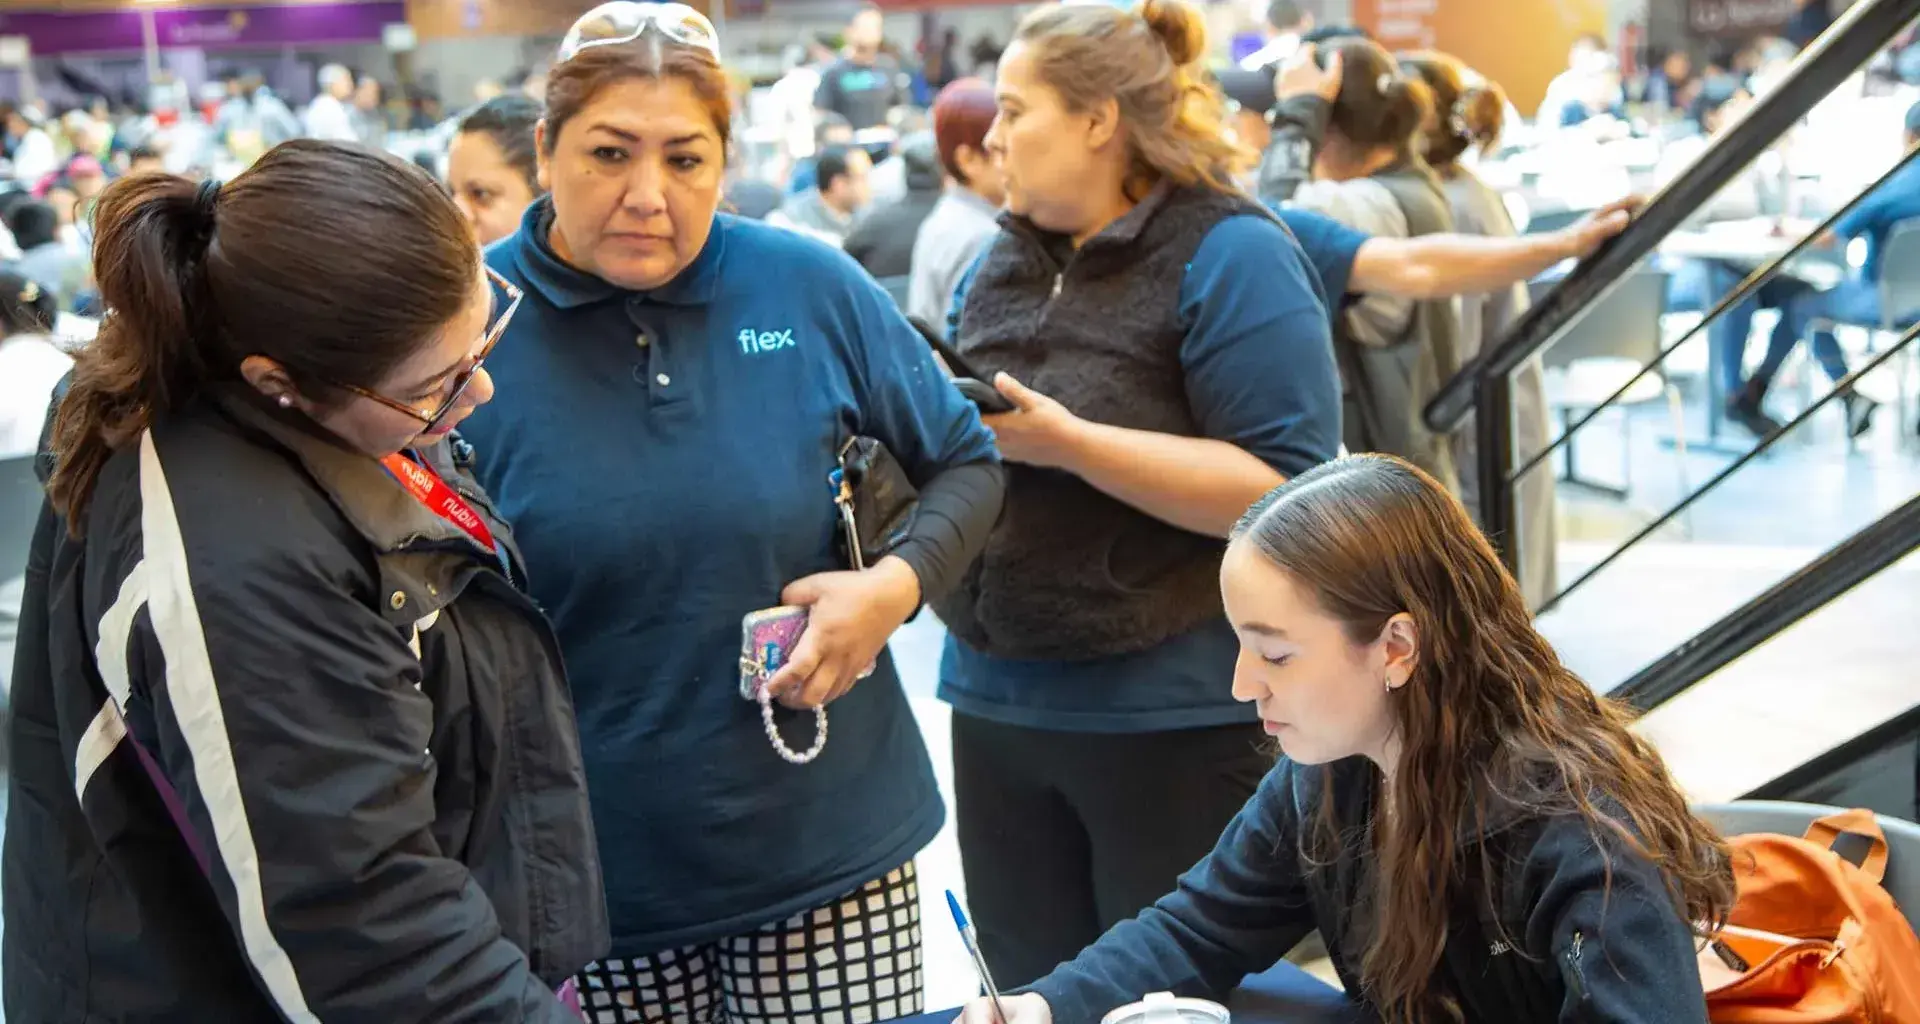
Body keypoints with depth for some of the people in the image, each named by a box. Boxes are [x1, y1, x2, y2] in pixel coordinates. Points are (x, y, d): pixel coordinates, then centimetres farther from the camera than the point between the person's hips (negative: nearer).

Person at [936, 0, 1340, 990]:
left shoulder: (1232, 256, -10)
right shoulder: (1002, 262, 11)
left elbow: (1286, 490, -18)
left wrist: (1069, 442, -23)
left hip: (1172, 715, -6)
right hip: (996, 702, 7)